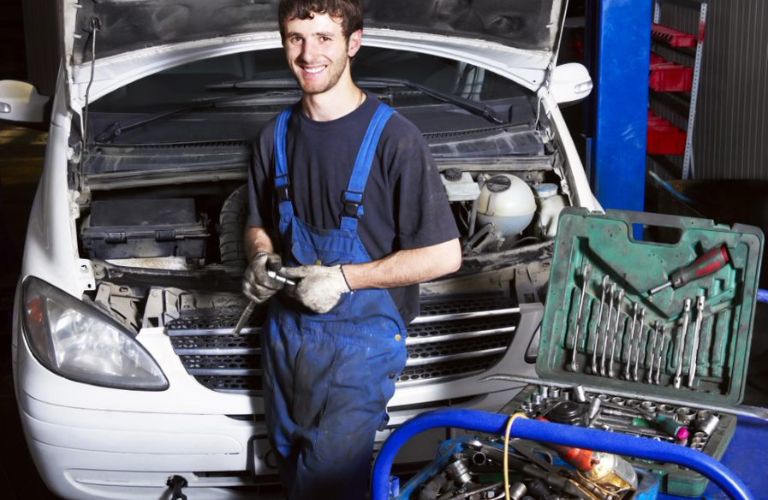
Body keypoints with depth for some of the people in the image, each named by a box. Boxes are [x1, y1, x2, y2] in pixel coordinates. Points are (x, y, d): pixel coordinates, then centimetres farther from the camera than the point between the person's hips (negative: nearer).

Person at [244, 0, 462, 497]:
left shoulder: (393, 138, -16)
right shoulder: (276, 136, 4)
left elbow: (444, 255, -16)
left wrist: (343, 278, -19)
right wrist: (261, 259, -6)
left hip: (361, 340, -6)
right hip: (287, 324, 6)